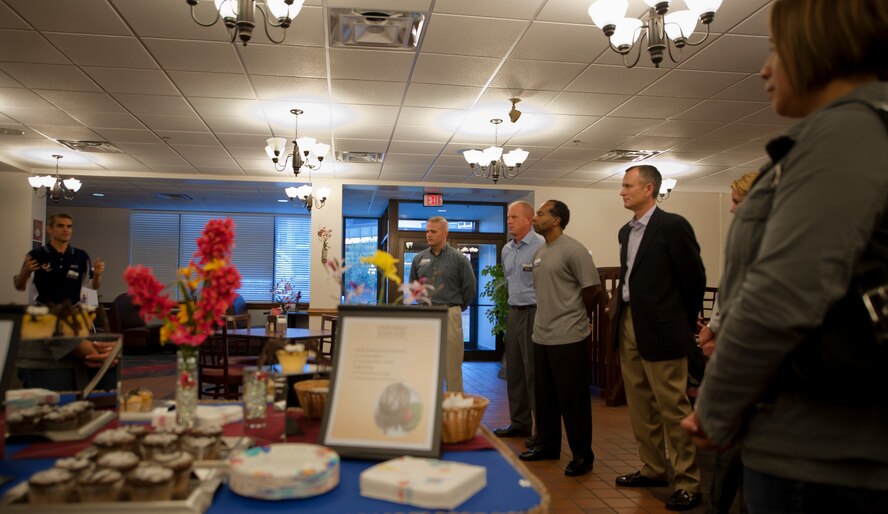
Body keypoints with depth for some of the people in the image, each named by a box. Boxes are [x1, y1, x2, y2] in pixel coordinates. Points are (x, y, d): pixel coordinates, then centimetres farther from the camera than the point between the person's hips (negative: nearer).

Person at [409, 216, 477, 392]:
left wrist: (458, 307, 9)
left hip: (449, 314, -4)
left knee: (452, 363, -2)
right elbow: (412, 284, 22)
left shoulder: (458, 259, -2)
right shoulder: (419, 258, 9)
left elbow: (470, 286, 3)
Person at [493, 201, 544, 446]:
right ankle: (519, 423, 25)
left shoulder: (541, 246, -15)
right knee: (513, 371, 14)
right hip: (514, 313, 9)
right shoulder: (506, 249, 12)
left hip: (534, 313, -9)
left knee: (535, 373, -4)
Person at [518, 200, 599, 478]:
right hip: (542, 336, 8)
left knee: (572, 399, 1)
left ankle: (582, 455, 15)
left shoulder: (573, 250, -13)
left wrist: (580, 318, 0)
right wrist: (547, 318, 11)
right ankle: (548, 445, 31)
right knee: (544, 397, 16)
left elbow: (592, 288, -12)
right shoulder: (539, 253, 12)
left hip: (568, 339, -8)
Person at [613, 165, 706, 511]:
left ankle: (688, 483, 10)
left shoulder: (672, 226, -10)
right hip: (629, 327, 8)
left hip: (660, 331, -8)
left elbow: (695, 277, -6)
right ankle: (653, 470, 27)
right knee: (640, 408, 14)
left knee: (673, 409, -1)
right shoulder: (626, 231, 14)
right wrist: (624, 318, 14)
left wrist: (685, 323, 2)